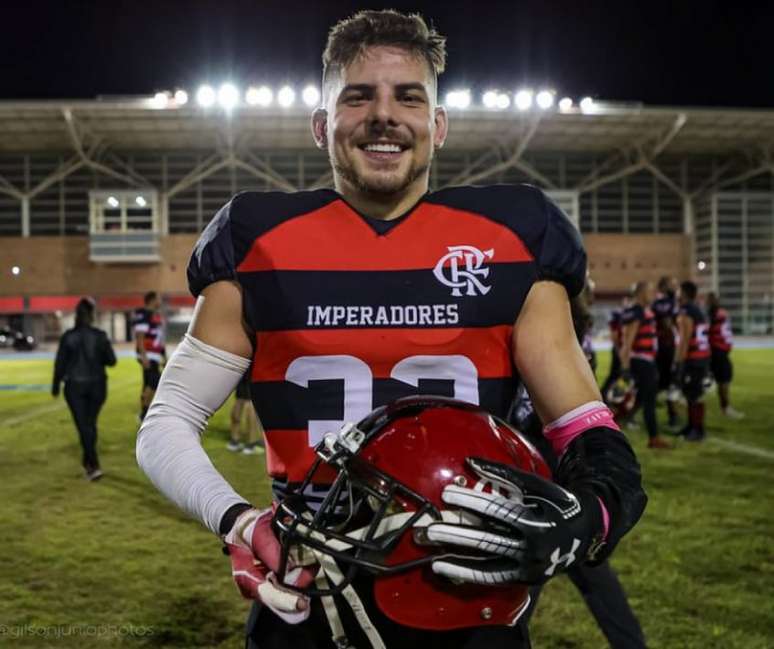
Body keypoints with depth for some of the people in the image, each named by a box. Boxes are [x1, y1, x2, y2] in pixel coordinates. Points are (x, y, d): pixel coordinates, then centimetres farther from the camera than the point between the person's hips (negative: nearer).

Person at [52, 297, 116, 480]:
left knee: (84, 426, -1)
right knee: (91, 423, 18)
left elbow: (60, 363, -4)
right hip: (96, 385, 2)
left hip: (74, 386, -1)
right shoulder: (100, 336, -7)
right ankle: (87, 461, 30)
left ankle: (94, 466, -12)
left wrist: (55, 386, 7)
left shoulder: (68, 337, -8)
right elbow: (111, 361, -6)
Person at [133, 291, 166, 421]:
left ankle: (144, 415, 13)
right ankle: (145, 412, -9)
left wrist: (164, 356, 21)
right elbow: (139, 337, -17)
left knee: (148, 384, 10)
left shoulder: (157, 315, 17)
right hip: (148, 355, -10)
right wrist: (144, 356, -23)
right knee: (155, 382, -16)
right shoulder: (143, 315, -13)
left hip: (156, 355, 10)